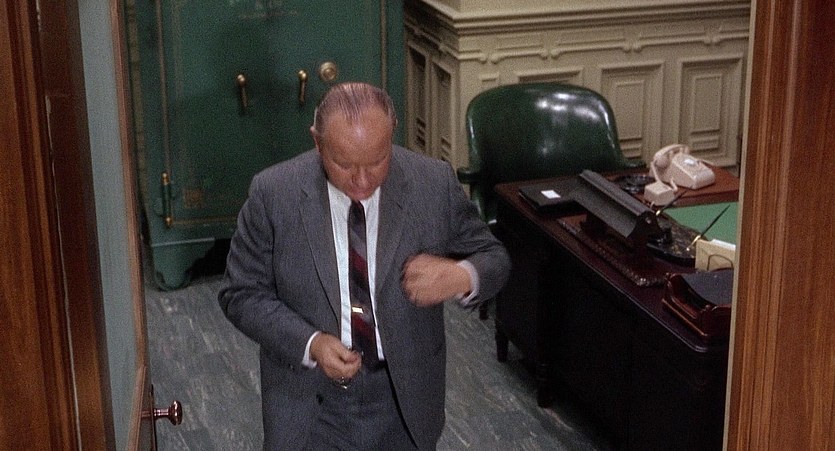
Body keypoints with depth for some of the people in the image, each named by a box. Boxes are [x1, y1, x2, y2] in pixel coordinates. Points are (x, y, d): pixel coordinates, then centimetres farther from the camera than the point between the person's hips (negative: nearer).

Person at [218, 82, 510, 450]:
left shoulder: (435, 184, -12)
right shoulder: (273, 194, -14)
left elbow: (493, 259, -1)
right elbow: (241, 294, -8)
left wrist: (462, 277, -25)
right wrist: (310, 344, -22)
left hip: (405, 396, 2)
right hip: (309, 403, -1)